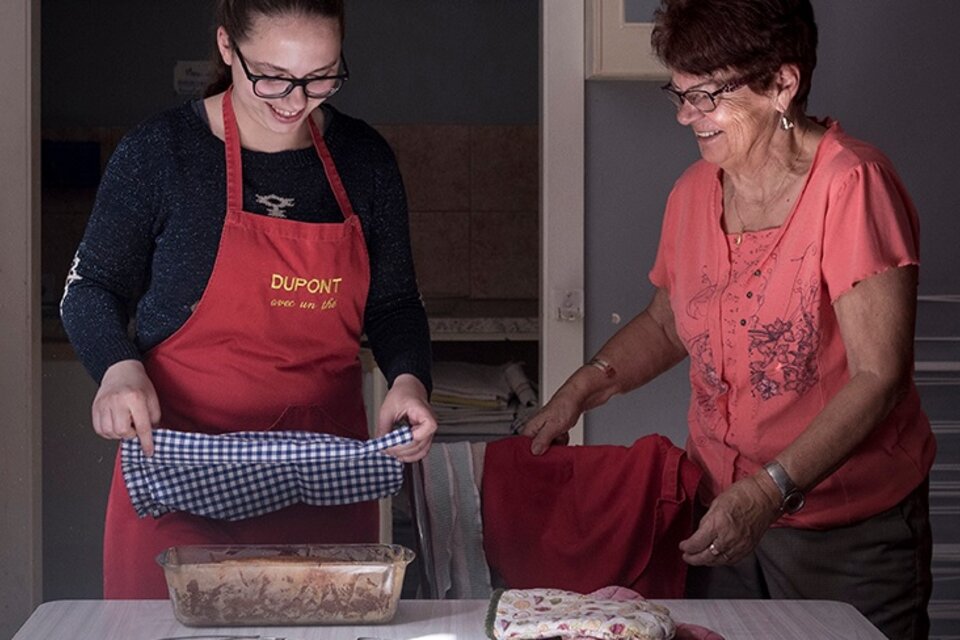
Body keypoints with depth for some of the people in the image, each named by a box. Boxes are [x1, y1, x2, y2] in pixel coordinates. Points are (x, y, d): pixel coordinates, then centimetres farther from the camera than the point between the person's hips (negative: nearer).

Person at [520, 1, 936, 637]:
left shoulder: (852, 186, -17)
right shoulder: (695, 192, 5)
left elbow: (879, 377, -21)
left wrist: (771, 490, -28)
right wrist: (581, 389, 5)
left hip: (849, 535, -6)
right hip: (722, 512, 6)